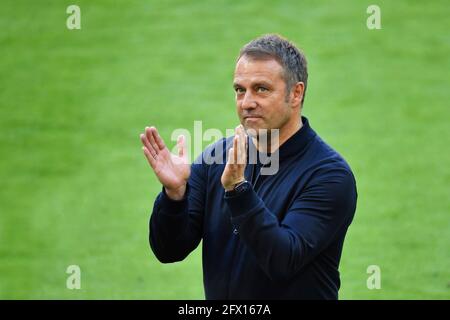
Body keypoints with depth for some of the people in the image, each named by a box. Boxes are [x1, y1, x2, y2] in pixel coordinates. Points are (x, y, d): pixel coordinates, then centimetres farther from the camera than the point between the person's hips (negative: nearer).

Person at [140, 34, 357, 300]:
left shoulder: (330, 174, -14)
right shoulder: (217, 157, -1)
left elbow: (284, 260, -24)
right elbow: (169, 251, -4)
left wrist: (237, 189, -31)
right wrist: (174, 193, -20)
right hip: (219, 302, 4)